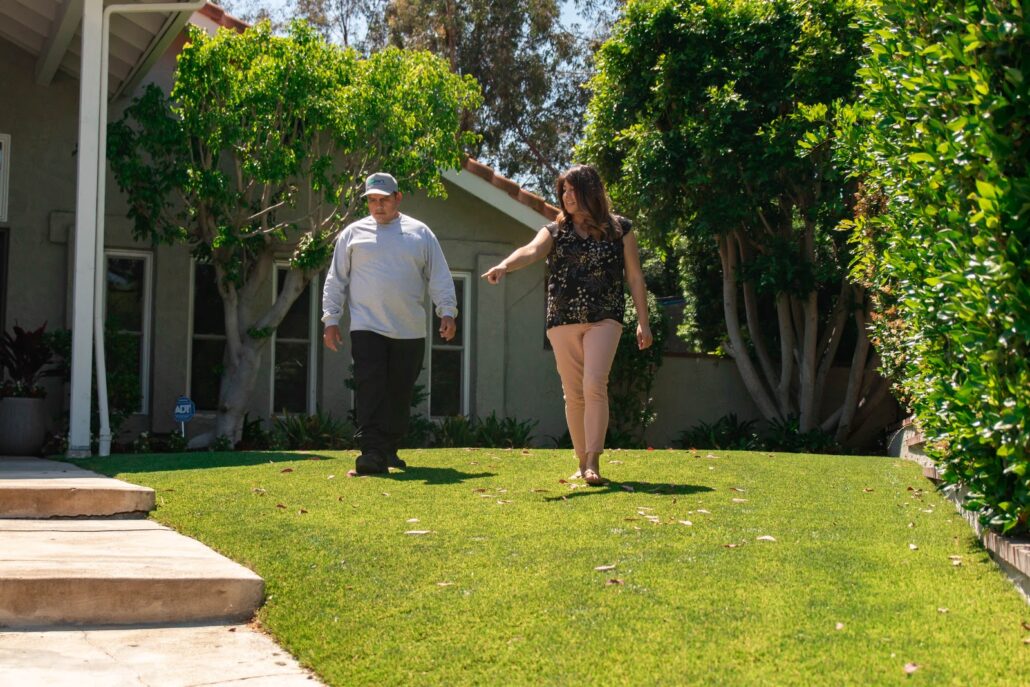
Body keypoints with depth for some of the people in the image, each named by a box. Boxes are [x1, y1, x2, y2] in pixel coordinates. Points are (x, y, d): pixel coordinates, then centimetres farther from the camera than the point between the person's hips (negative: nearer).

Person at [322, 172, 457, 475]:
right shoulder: (353, 234, 9)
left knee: (399, 394, 7)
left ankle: (390, 450, 20)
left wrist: (447, 312, -2)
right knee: (370, 391, -11)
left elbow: (440, 277, 9)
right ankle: (371, 453, -14)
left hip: (410, 332, 2)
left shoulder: (420, 233, 10)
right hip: (367, 328, -1)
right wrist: (331, 319, 4)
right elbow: (336, 279, 11)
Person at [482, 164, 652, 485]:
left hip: (604, 318, -2)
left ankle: (594, 462, -17)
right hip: (563, 321, 3)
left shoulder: (619, 228, 5)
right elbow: (531, 250, -13)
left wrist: (643, 322, 4)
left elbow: (635, 277, 7)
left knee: (594, 385, -18)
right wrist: (504, 265, -35)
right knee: (573, 394, 5)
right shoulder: (555, 231, 7)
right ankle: (583, 462, 15)